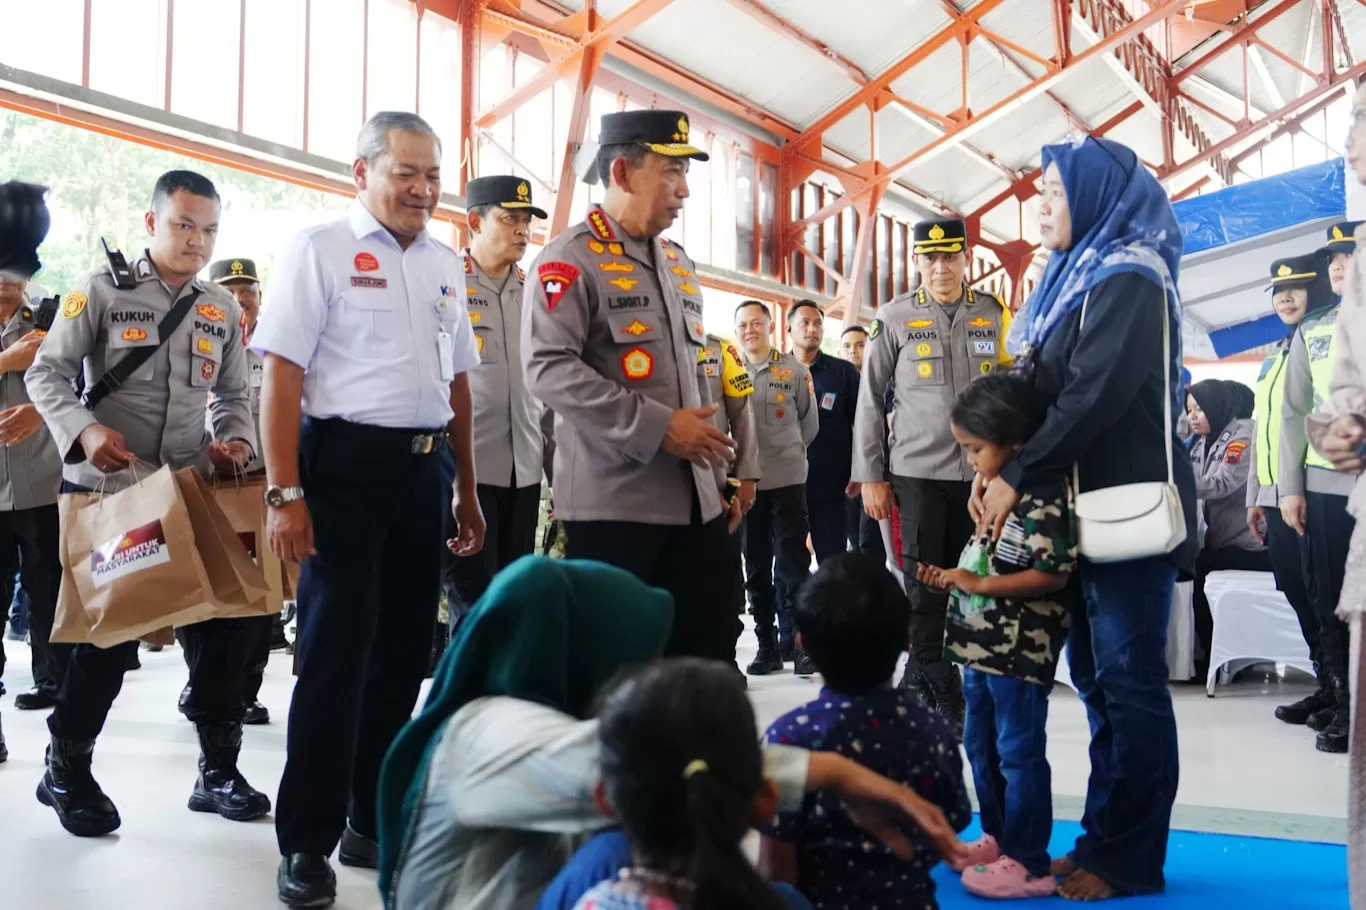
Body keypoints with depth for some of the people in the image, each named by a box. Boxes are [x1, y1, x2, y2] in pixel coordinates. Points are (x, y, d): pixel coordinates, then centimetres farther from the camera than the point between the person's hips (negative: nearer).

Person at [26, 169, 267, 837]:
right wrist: (84, 431, -24)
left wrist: (236, 441, -4)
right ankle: (65, 769, 24)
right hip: (103, 490, -4)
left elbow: (232, 395, 16)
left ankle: (218, 770, 17)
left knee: (225, 620, 1)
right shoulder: (101, 290, -3)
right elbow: (47, 373, -6)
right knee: (107, 633, 1)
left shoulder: (222, 309, 11)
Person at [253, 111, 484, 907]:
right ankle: (307, 842, 8)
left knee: (405, 650, 12)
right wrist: (285, 494, -17)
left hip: (422, 470, 6)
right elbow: (283, 376, -10)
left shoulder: (446, 264, 14)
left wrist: (468, 490, 17)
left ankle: (375, 820, 27)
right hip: (345, 463, -6)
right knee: (336, 652, -4)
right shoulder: (320, 251, -5)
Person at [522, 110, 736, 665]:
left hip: (691, 502, 7)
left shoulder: (680, 265, 18)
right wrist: (658, 427, -20)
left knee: (710, 657, 9)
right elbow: (549, 370, -19)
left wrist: (713, 472, 18)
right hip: (611, 503, -7)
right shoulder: (571, 260, -7)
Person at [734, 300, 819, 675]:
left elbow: (809, 425, 9)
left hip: (788, 481, -1)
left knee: (793, 566, -1)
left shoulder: (795, 370, 1)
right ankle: (767, 645, 17)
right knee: (756, 569, 8)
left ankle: (796, 642, 7)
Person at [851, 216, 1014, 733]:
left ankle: (920, 681, 19)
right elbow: (870, 401, 4)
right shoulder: (895, 319, 2)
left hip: (981, 472, 2)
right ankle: (941, 694, 11)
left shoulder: (995, 316, 7)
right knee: (925, 586, 0)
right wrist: (870, 477, 0)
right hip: (918, 471, -2)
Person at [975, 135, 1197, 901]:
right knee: (1097, 677, 11)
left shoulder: (1129, 278, -11)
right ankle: (1106, 839, 20)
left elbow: (1095, 397, -20)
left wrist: (1018, 477, -17)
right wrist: (997, 467, 1)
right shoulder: (1078, 277, 18)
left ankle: (1131, 861, 5)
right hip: (1085, 507, 9)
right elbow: (1043, 390, 15)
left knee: (1129, 682, -4)